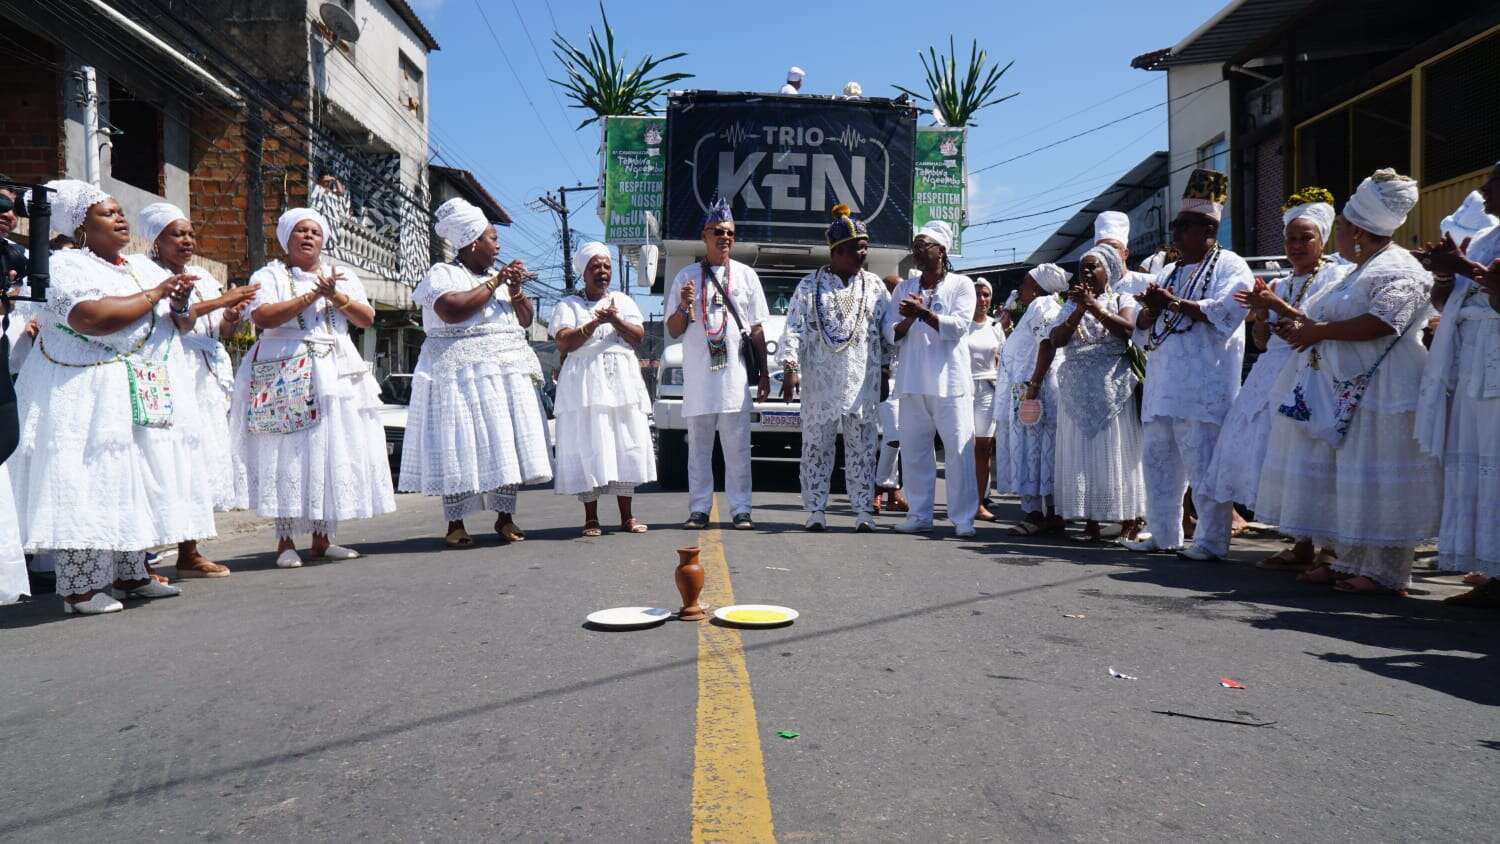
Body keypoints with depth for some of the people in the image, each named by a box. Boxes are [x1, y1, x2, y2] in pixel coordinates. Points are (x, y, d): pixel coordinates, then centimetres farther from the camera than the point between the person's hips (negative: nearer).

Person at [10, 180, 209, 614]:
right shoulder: (66, 265, -5)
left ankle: (129, 574, 16)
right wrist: (153, 295, -13)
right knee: (87, 483, -9)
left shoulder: (142, 267, 18)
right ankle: (79, 587, -6)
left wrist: (179, 304, -4)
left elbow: (183, 323, 19)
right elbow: (94, 318, -24)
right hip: (88, 395, -7)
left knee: (138, 481, 8)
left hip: (144, 396, 7)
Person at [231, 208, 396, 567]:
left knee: (333, 452, 1)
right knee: (289, 453, -7)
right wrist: (312, 295, -12)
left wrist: (336, 296, -9)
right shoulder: (270, 275, 6)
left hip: (336, 375, 4)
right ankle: (285, 540, -2)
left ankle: (322, 538, 7)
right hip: (286, 376, -4)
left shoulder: (343, 275, 18)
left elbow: (367, 318, 7)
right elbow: (261, 316, -12)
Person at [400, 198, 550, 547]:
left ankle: (505, 517, 13)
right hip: (463, 374, -7)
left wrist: (515, 290, 0)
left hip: (506, 373, 7)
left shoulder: (499, 276, 20)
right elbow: (452, 311, -19)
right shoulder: (443, 273, -1)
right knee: (461, 447, -7)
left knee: (506, 444, 5)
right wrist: (494, 283, -12)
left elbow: (526, 319, 19)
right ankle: (455, 525, -2)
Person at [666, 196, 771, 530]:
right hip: (698, 377, 1)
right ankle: (699, 509, 12)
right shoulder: (686, 276, 9)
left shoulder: (745, 275, 10)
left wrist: (763, 373, 6)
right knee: (699, 448, 6)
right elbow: (674, 331, 8)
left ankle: (740, 509, 6)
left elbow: (757, 330, 11)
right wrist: (683, 307, -12)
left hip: (735, 377, 0)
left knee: (737, 448, 0)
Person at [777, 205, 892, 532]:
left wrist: (886, 366, 7)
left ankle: (864, 509, 9)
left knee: (863, 446, 3)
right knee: (817, 444, 3)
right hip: (820, 380, -1)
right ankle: (816, 509, 10)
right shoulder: (810, 285, 3)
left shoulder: (874, 285, 9)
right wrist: (790, 367, -10)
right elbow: (794, 329, -1)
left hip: (862, 381, 2)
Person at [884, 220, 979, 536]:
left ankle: (963, 518, -1)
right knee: (913, 450, 5)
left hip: (950, 382, -4)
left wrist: (923, 313, -15)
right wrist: (910, 317, -10)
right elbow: (891, 334, 8)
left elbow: (958, 326, -9)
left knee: (959, 450, -6)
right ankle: (920, 515, 13)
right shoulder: (904, 289, 16)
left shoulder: (961, 285, 5)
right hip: (912, 382, 4)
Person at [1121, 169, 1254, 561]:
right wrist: (1152, 308, -2)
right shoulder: (1169, 273, 24)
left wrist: (1172, 303, -15)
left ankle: (1211, 540, -1)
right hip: (1162, 385, 8)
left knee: (1204, 465, -8)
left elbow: (1224, 311, -17)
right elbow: (1141, 328, 20)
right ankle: (1162, 534, 19)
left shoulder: (1230, 266, 1)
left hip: (1204, 386, -8)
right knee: (1158, 461, 10)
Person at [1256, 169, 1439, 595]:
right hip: (1344, 392, 10)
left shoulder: (1398, 269, -10)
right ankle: (1348, 560, 18)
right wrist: (1302, 325, 3)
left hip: (1379, 394, -10)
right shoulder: (1358, 270, 21)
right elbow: (1334, 321, 23)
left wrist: (1316, 330, -17)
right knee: (1345, 478, 11)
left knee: (1374, 480, -7)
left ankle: (1384, 571, 0)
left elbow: (1379, 323, -24)